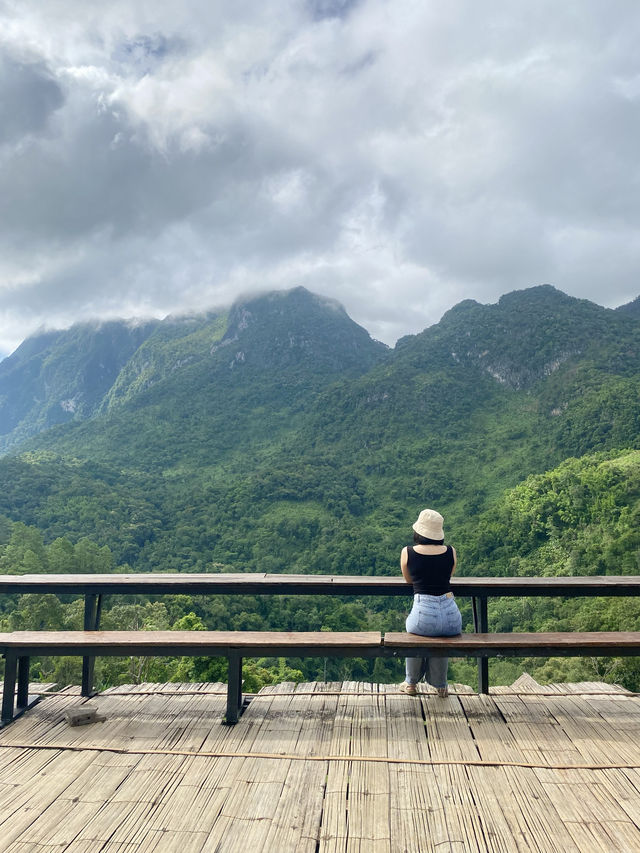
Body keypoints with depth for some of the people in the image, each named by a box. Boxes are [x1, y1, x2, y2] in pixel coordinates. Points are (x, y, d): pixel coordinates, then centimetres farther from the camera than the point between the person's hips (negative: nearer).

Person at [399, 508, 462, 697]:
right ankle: (440, 685, 48)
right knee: (443, 637, 38)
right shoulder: (451, 552, 5)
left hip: (424, 616, -2)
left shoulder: (407, 553, 0)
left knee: (413, 633, 35)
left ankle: (411, 683, 44)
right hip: (452, 618, 2)